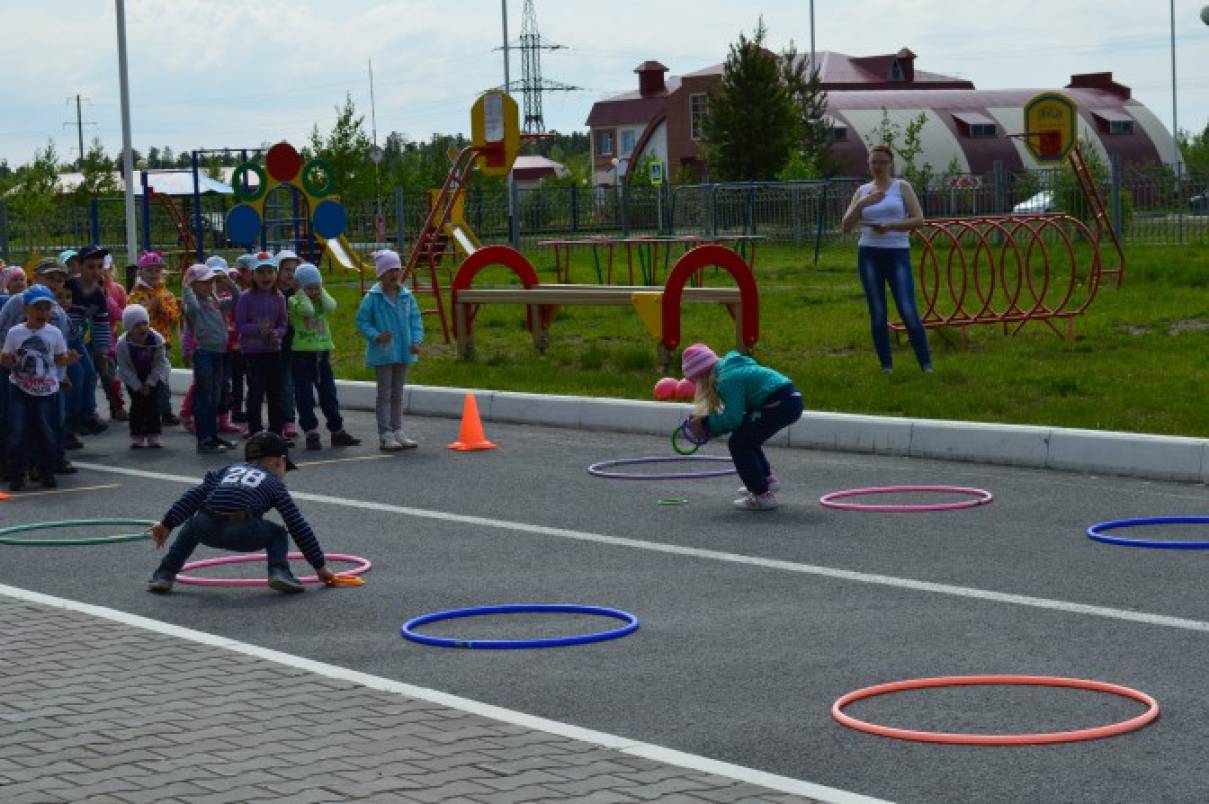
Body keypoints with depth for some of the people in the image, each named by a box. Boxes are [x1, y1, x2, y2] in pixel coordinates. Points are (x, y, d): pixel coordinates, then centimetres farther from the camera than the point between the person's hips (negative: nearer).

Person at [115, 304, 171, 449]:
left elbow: (160, 363, -14)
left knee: (153, 402, -7)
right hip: (133, 378, 0)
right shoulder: (122, 343, -26)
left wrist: (150, 383, -18)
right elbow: (125, 368, -17)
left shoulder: (157, 339, -24)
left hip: (153, 376, 0)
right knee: (137, 403, -7)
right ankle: (137, 436, 2)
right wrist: (138, 387, -18)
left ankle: (153, 436, 0)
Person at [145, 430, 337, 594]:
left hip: (206, 530, 3)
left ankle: (164, 575, 27)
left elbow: (194, 495, 21)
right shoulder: (276, 485, 24)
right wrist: (320, 566, 27)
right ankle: (279, 572, 0)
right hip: (243, 534, -3)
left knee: (192, 526, 37)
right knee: (278, 534, 26)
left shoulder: (228, 469, 32)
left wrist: (167, 524, 22)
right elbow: (298, 527, 22)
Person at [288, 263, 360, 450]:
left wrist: (320, 290, -5)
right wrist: (301, 292, -12)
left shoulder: (322, 300, 10)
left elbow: (331, 307, -13)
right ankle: (311, 433, 5)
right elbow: (307, 310, -24)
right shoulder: (294, 301, -4)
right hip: (302, 353, -4)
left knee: (329, 394, 8)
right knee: (305, 396, -1)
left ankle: (337, 431, 14)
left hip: (322, 352, 4)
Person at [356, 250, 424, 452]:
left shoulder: (406, 296, 2)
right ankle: (385, 435, 3)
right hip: (382, 353, -5)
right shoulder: (372, 297, -10)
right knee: (384, 394, 0)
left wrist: (416, 340, -6)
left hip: (403, 352, 5)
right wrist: (376, 336, -21)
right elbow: (362, 321, -7)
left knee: (397, 393, 14)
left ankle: (397, 431, 23)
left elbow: (415, 319, 8)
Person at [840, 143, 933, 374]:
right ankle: (886, 365, 11)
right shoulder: (862, 191, 12)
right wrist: (862, 204, -9)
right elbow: (846, 227, 6)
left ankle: (926, 364, -5)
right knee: (877, 313, 3)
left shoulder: (902, 187, 4)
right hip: (869, 254, 3)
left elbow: (918, 219, -5)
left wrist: (890, 226, -17)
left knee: (908, 310, -11)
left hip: (898, 254, -3)